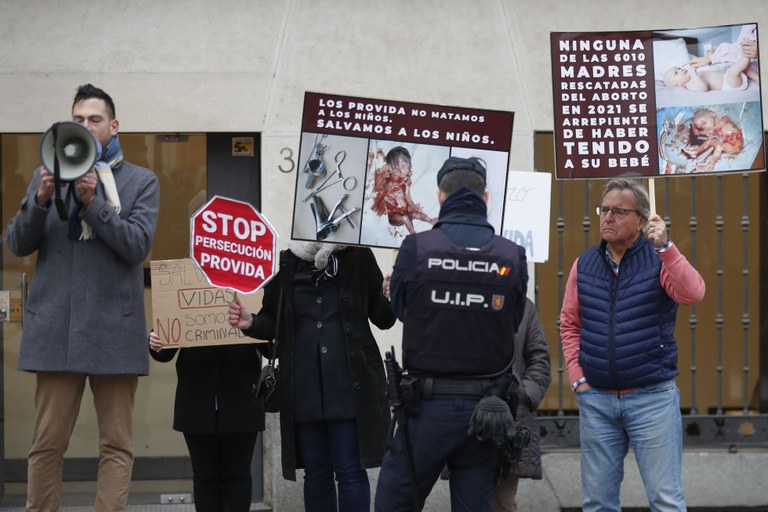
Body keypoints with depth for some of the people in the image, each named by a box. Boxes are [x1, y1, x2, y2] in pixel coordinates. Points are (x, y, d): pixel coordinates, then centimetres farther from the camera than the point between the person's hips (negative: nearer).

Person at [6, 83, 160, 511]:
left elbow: (137, 245, -5)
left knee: (116, 447, 0)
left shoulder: (141, 181, 8)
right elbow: (18, 244, 6)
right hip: (56, 327, 1)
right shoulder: (48, 175, 13)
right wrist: (41, 200, -12)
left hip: (114, 329, -1)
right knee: (47, 444, 2)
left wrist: (92, 201, -16)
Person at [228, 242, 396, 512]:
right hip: (304, 389, 2)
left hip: (350, 386, -2)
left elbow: (382, 317, 5)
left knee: (350, 471, -2)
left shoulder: (358, 257, 0)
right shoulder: (287, 263, 5)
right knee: (316, 474, 9)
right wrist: (251, 323, -9)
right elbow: (274, 322, 12)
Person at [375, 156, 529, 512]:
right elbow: (513, 322, 5)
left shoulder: (417, 249, -10)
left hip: (429, 406, -3)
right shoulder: (512, 257, -4)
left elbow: (400, 309, 4)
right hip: (484, 411, 3)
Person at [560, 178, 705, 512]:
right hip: (596, 399, 4)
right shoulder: (584, 265, 7)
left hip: (652, 397, -3)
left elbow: (693, 295, -22)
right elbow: (569, 325, 11)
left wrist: (666, 246, -30)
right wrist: (577, 377, 2)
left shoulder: (660, 259, -3)